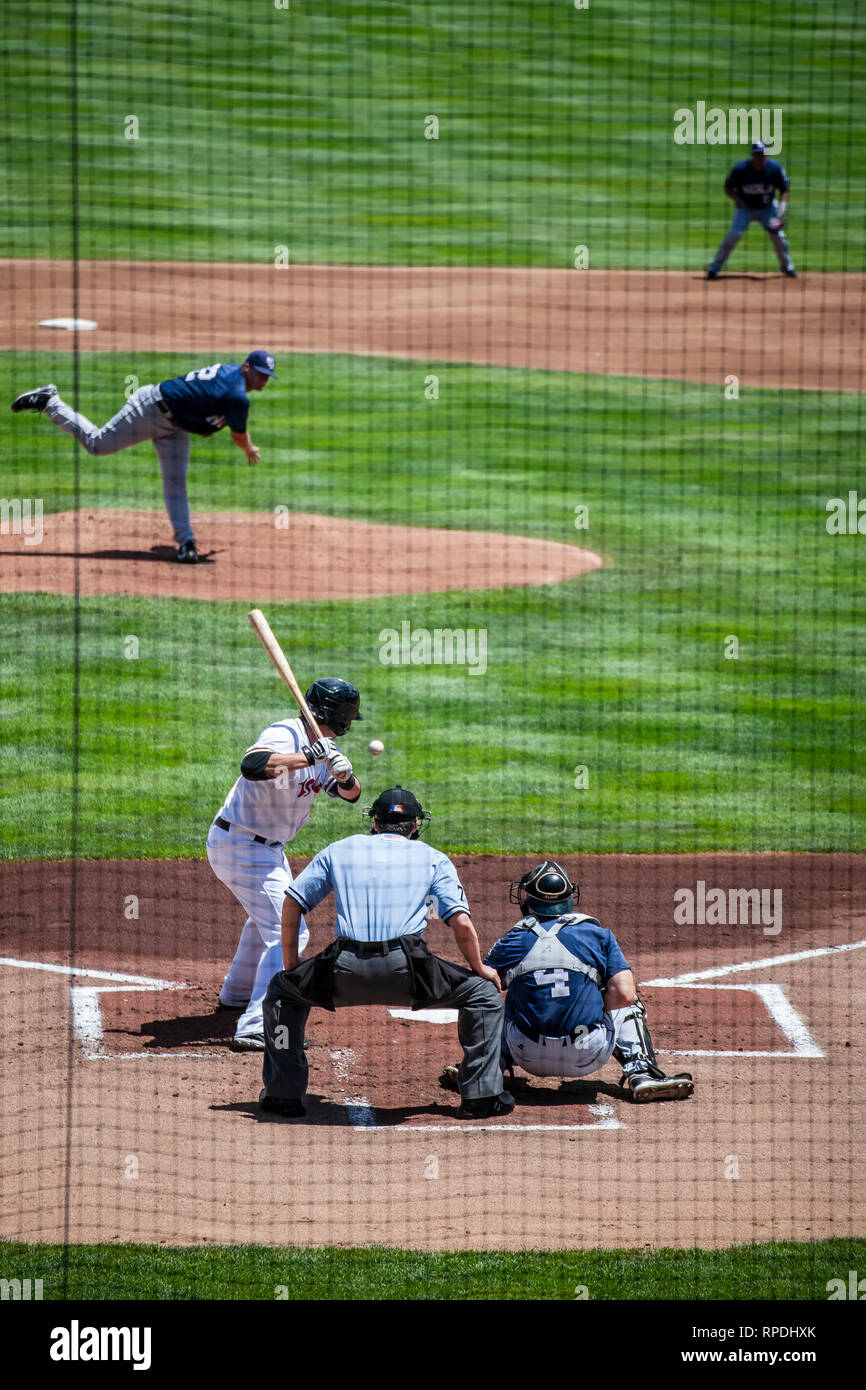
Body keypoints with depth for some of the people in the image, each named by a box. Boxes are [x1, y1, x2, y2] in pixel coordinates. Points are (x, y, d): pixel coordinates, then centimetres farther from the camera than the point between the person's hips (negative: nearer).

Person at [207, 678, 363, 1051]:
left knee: (268, 915, 33)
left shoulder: (321, 745, 6)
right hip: (241, 847, -11)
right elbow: (252, 766, -42)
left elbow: (350, 794, 2)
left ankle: (238, 992, 54)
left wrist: (345, 776, -20)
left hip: (265, 848, 11)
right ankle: (255, 1029, -26)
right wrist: (307, 757, -40)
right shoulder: (285, 736, -22)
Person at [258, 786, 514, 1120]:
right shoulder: (434, 859, 16)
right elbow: (461, 922, 4)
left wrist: (290, 966, 27)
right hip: (406, 971, -2)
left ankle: (283, 1093, 24)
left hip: (344, 974, 2)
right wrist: (480, 969, 19)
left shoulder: (340, 850, 22)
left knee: (282, 989, 30)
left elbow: (292, 902, 19)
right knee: (483, 992, 18)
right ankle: (480, 1096, 11)